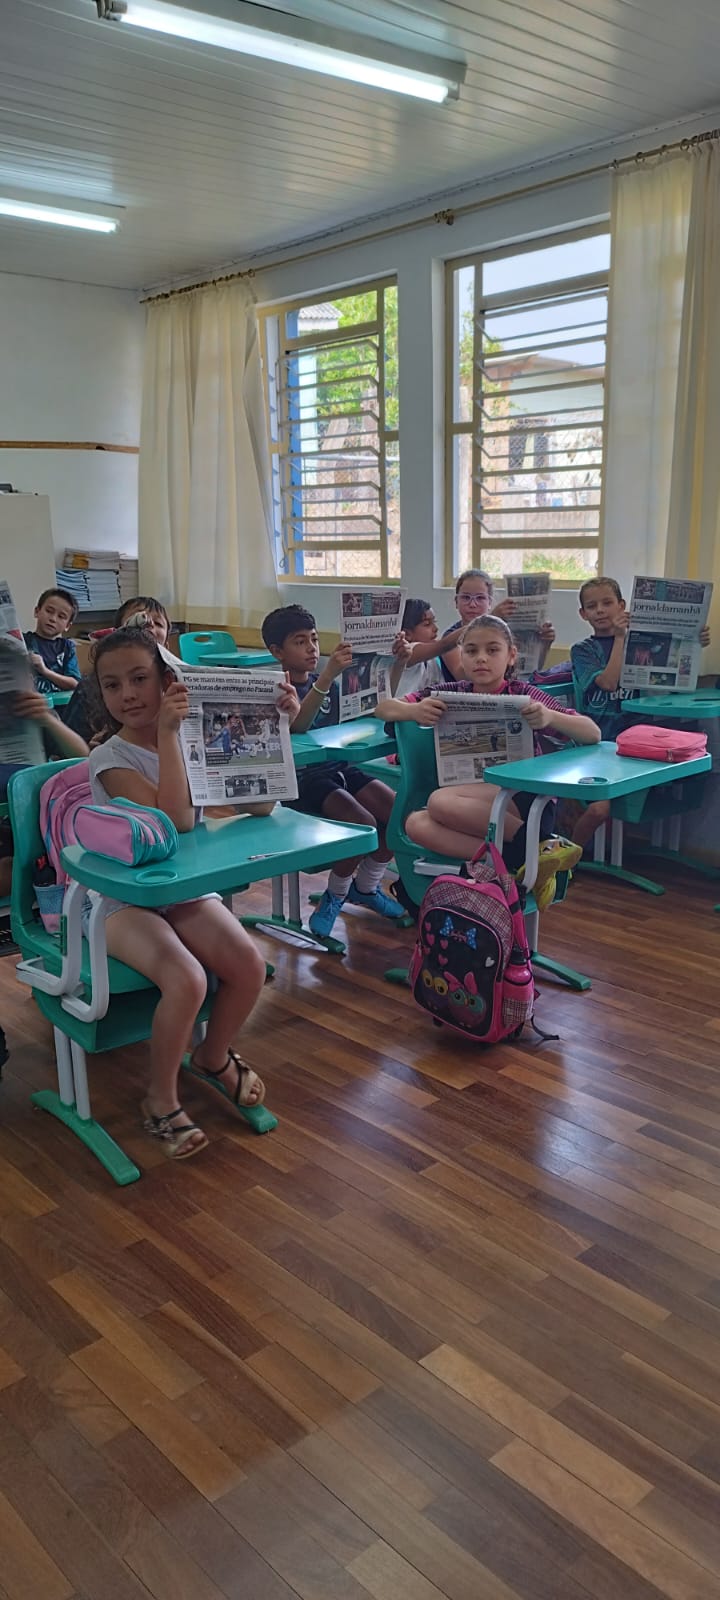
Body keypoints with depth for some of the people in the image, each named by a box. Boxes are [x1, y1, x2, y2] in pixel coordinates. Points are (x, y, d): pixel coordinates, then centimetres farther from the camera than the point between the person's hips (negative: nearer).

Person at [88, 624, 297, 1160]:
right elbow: (179, 819, -28)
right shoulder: (110, 758, -14)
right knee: (187, 980, -29)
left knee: (250, 964, -17)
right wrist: (166, 732, -29)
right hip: (123, 899, -5)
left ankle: (214, 1056, 15)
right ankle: (161, 1100, -2)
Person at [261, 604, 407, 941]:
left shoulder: (328, 684, 12)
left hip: (338, 767, 7)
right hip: (301, 778, -6)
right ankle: (334, 897, 0)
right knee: (363, 823, -27)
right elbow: (297, 724, -29)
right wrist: (327, 675, -39)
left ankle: (365, 888, 12)